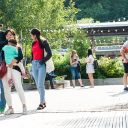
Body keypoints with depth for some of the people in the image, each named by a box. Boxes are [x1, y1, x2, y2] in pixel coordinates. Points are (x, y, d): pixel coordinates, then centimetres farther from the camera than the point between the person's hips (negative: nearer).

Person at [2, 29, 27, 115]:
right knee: (6, 89, 3)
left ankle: (24, 106, -7)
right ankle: (10, 108, 10)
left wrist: (13, 62, -21)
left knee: (19, 87, -13)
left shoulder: (17, 46, 8)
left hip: (14, 68, -4)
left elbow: (20, 56, -8)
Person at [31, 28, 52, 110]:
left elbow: (49, 53, -9)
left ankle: (42, 103, -7)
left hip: (41, 64, -7)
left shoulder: (43, 42, -4)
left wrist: (43, 61, -14)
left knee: (40, 84, -11)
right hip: (34, 64, 7)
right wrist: (32, 62, 6)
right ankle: (44, 102, 14)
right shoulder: (34, 43, 14)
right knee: (38, 85, 6)